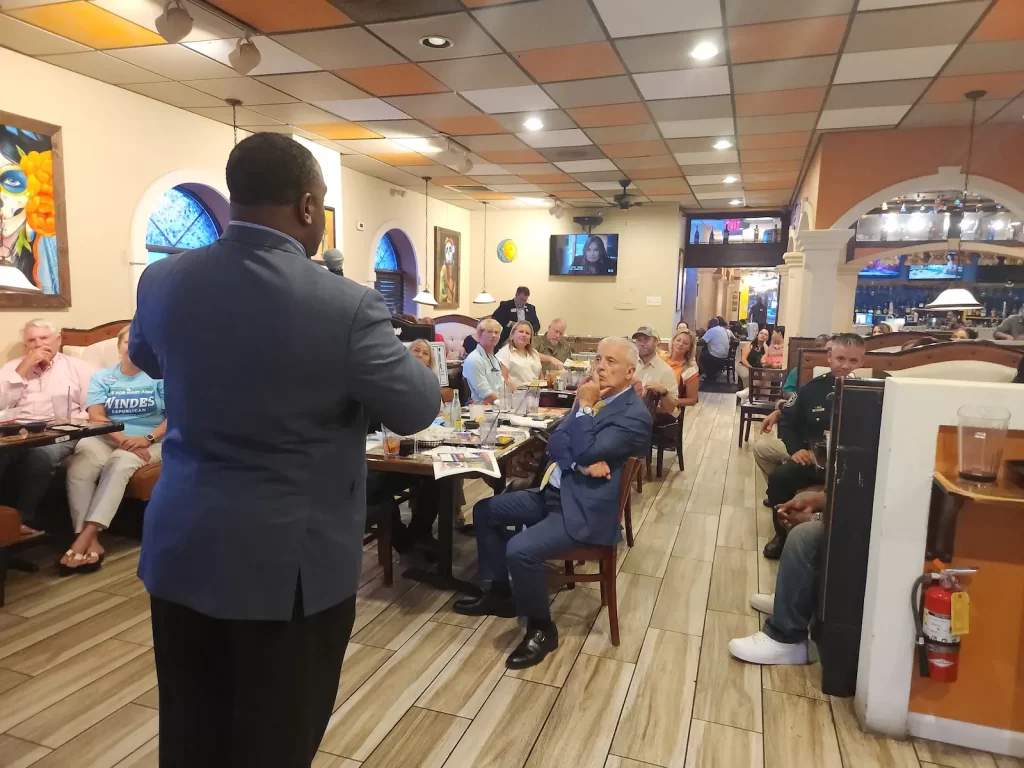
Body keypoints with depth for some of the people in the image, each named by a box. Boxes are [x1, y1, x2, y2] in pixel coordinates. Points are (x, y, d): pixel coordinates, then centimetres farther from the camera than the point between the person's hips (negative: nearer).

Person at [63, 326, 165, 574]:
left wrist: (147, 439, -19)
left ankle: (84, 537, -36)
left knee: (119, 465, -34)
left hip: (148, 442, -2)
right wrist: (123, 439, -18)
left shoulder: (160, 375, 6)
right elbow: (96, 416, 0)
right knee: (79, 467, -29)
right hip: (106, 439, 2)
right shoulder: (102, 377, 13)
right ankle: (91, 542, -33)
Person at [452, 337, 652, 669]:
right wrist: (580, 464, -17)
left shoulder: (635, 415, -16)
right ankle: (500, 592, 24)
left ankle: (541, 628, -2)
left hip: (586, 509, -9)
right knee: (485, 510, 11)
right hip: (555, 492, 10)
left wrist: (584, 406, -16)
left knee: (520, 550, -27)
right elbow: (555, 440, 2)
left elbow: (586, 453, -25)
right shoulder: (593, 398, 10)